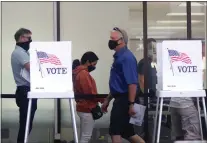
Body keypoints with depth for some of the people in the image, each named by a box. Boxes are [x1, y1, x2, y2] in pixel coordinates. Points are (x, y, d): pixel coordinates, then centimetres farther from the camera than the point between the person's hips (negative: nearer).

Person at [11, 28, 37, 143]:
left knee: (26, 123, 11)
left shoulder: (21, 52, 21)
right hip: (26, 92, -10)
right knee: (26, 124, -9)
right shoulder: (20, 52, -12)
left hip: (26, 92, 10)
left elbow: (30, 69, 20)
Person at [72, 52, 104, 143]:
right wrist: (102, 100, -9)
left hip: (84, 108, 10)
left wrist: (99, 99, 8)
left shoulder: (79, 73, 14)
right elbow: (90, 93, -21)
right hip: (87, 109, -10)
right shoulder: (84, 74, -17)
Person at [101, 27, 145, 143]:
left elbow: (132, 83, -22)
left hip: (124, 100, -10)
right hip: (120, 99, 10)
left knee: (115, 131, -5)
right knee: (126, 132, 13)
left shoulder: (127, 57, -15)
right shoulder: (119, 57, 16)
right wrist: (107, 100, 24)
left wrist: (131, 104, -25)